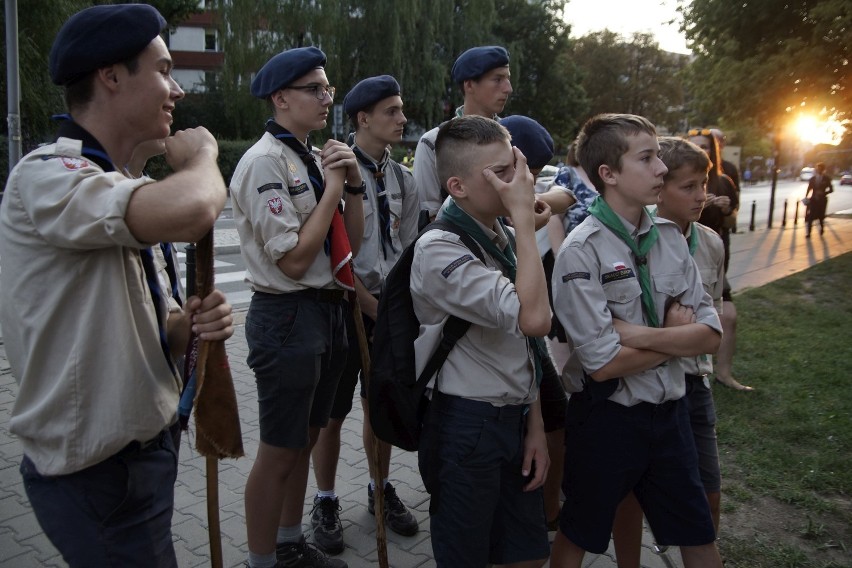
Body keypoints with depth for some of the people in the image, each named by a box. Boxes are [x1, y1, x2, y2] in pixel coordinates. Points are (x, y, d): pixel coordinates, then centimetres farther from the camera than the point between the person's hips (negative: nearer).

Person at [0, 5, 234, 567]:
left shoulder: (114, 193, 10)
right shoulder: (47, 176, -20)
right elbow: (190, 209, -39)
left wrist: (188, 325, -9)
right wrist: (201, 153, -16)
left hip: (142, 450, 9)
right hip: (99, 477, -9)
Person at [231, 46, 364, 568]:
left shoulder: (316, 159, 8)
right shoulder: (265, 162, -15)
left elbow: (349, 247, 9)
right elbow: (294, 259, -21)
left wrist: (353, 183, -3)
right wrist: (333, 186, -14)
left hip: (329, 309, 8)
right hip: (288, 315, -8)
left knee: (306, 439, 21)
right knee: (280, 451, 6)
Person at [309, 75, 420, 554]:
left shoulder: (403, 180, 8)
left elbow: (407, 250, 11)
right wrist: (373, 307, -12)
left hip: (390, 309, 5)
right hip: (346, 307, -5)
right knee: (332, 412, 6)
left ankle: (381, 489, 32)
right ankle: (326, 502, 23)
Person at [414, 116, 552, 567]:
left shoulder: (504, 240, 7)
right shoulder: (439, 250, -19)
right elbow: (535, 318, -30)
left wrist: (535, 424, 10)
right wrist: (525, 217, -23)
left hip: (514, 419, 8)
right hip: (465, 427, -7)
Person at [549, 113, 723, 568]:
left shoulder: (669, 236, -1)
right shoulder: (582, 250, -19)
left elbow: (710, 334, -5)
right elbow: (604, 364, -23)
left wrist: (640, 334, -20)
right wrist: (676, 334, -11)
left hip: (669, 411, 5)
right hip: (607, 416, -5)